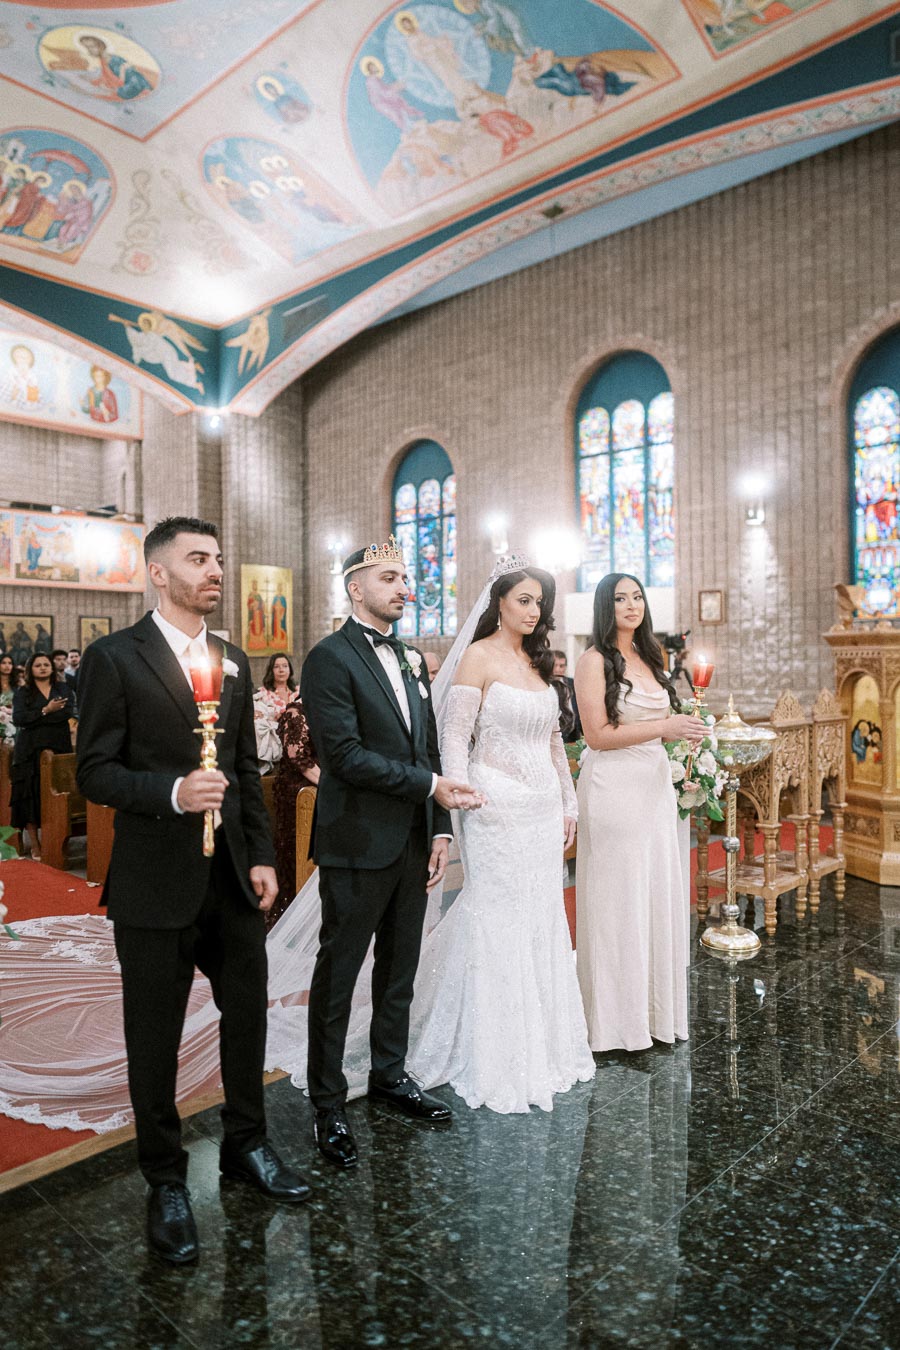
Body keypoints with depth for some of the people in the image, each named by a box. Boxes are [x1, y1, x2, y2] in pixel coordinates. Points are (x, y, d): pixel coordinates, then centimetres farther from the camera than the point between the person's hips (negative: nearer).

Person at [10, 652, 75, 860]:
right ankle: (35, 845, -1)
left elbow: (68, 713, -6)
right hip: (31, 751, 0)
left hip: (59, 749, 1)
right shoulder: (22, 693, 10)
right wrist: (46, 711, -12)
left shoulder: (64, 690, 12)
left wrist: (34, 718, -9)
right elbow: (17, 719, -6)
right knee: (32, 795, -5)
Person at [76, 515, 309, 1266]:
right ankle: (166, 1182, 33)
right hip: (156, 884, -5)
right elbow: (95, 771, -10)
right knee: (155, 1038, 11)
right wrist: (172, 791, -26)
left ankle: (246, 1146, 40)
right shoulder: (116, 658, -8)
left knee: (249, 1015, 17)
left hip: (234, 877, 5)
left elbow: (248, 769, 10)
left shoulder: (233, 660, 8)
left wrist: (262, 857, 5)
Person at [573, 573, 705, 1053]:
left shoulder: (648, 659, 15)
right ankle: (618, 1017, 15)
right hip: (614, 787, -7)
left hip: (655, 784, 7)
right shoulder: (595, 660, -8)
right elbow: (598, 735, -15)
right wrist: (663, 727, -17)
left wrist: (685, 730, 4)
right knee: (618, 898, 1)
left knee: (658, 894, 12)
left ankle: (655, 1008, 26)